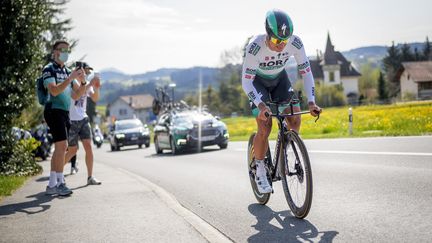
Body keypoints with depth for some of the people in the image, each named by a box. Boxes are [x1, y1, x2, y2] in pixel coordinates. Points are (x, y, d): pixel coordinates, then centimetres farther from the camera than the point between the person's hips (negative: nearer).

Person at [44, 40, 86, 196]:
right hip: (54, 111, -9)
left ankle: (52, 184, 13)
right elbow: (54, 91, -20)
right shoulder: (49, 69, -4)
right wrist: (70, 78, -23)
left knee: (60, 148, 8)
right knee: (62, 145, -17)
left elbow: (76, 95, 13)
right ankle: (59, 182, -15)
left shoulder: (67, 71, 19)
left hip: (64, 112, 9)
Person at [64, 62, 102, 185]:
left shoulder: (87, 83, 9)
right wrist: (90, 84, -31)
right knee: (73, 150, 0)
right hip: (71, 120, -6)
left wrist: (96, 88, -14)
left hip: (83, 119, 6)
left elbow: (95, 99, 3)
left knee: (88, 146, -4)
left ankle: (90, 177, 1)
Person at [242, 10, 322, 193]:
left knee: (295, 119, -13)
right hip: (257, 81, -3)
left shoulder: (295, 43, -28)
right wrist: (261, 105, -48)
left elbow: (306, 72, -20)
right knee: (265, 128, -16)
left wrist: (311, 102, -31)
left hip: (279, 78, 4)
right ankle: (260, 172, 2)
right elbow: (246, 81, -34)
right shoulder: (255, 46, -37)